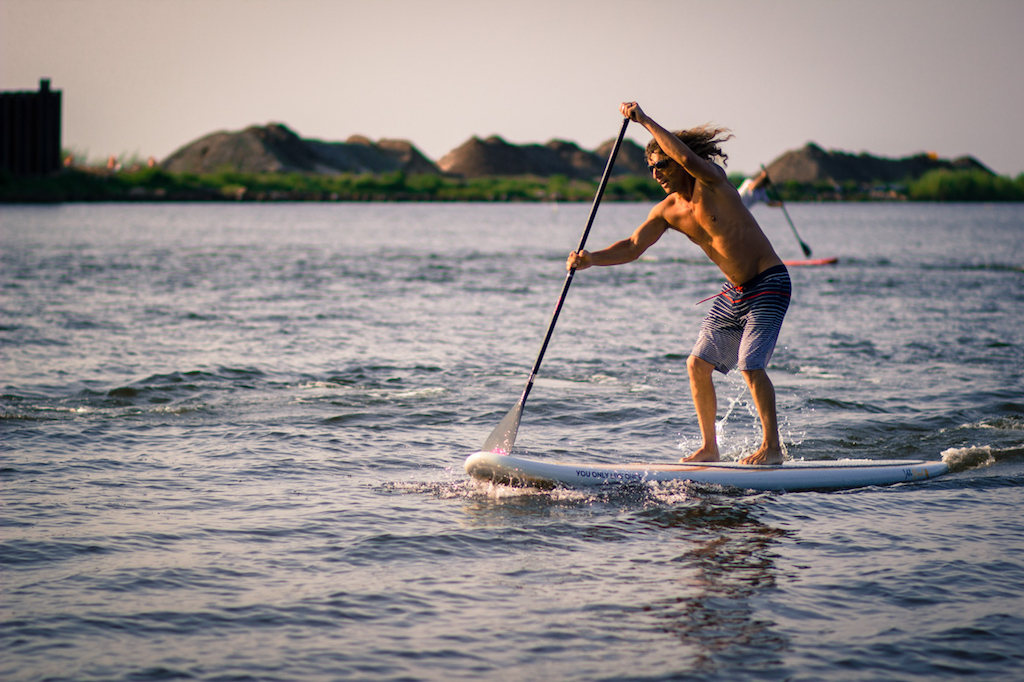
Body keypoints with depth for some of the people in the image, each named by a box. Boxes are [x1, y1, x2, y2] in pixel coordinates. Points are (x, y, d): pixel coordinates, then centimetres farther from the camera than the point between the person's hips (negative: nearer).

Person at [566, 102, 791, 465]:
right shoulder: (667, 211, 3)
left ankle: (772, 447, -6)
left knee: (750, 364, -17)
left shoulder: (712, 182, -17)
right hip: (734, 292, 8)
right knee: (698, 364, 3)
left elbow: (688, 159, -38)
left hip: (769, 284, -8)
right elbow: (633, 246, -1)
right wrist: (592, 258, -17)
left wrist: (645, 121, -32)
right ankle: (709, 447, 13)